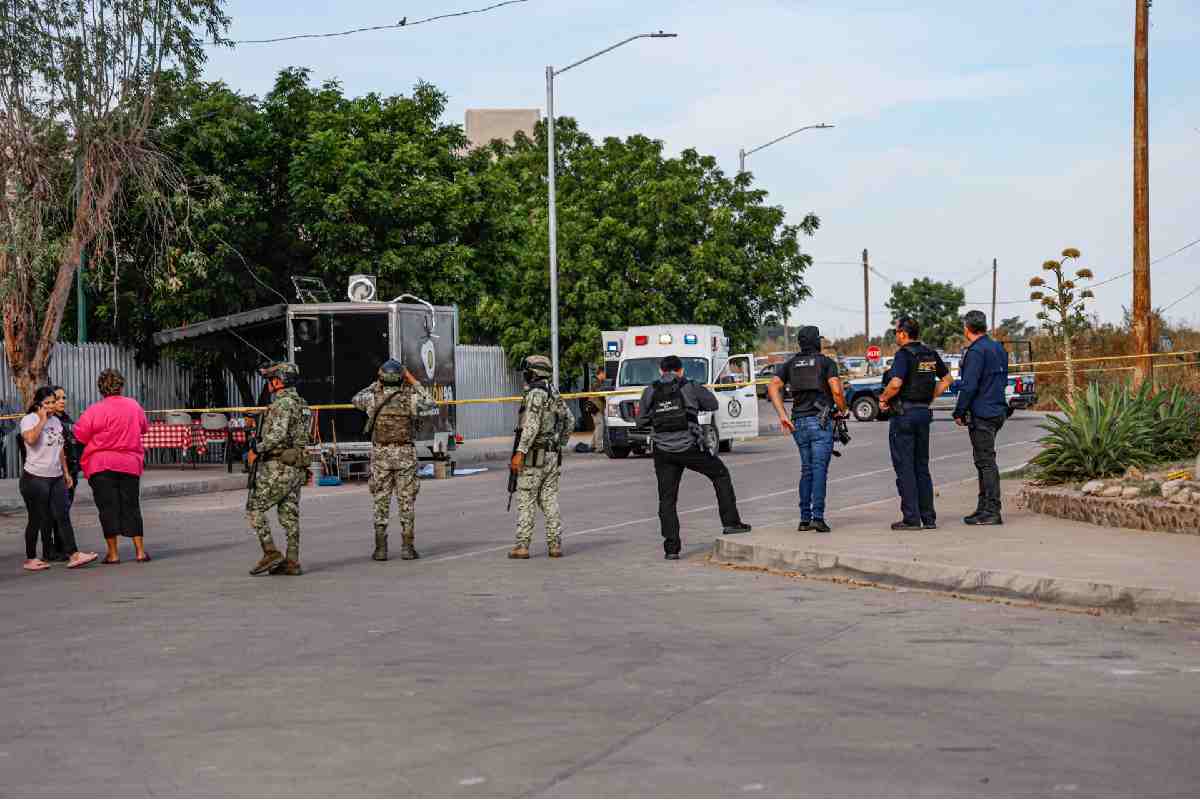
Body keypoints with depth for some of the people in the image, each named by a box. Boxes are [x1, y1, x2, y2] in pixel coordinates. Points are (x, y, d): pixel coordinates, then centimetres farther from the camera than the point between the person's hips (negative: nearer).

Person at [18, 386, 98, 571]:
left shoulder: (56, 421, 14)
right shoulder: (29, 420, -7)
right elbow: (30, 439, -29)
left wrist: (66, 472, 18)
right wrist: (42, 420, -18)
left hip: (56, 477, 6)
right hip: (35, 478, -6)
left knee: (63, 517, -1)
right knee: (37, 520, -1)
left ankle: (73, 555, -6)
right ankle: (30, 558, 10)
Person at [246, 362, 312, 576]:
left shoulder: (283, 403, -14)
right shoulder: (301, 403, 16)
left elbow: (277, 435, -26)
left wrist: (256, 449, -15)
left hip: (278, 468, -9)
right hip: (297, 468, 9)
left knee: (254, 509, -1)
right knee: (289, 515, 8)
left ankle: (271, 553, -7)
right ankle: (292, 563, 6)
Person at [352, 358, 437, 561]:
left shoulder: (374, 398, -4)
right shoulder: (410, 399, -6)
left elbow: (356, 400, 19)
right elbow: (431, 404, 14)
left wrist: (376, 385, 20)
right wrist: (414, 382, 14)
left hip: (380, 455, 1)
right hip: (405, 454, -1)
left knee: (381, 502, 7)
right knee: (406, 502, 4)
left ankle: (381, 549, 5)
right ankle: (407, 548, 2)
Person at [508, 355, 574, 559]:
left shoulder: (535, 394, -14)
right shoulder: (554, 394, 13)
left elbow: (531, 426, -21)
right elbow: (570, 421, 22)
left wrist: (520, 453, -21)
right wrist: (560, 444, 26)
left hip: (534, 456, -8)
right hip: (553, 456, 8)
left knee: (526, 501, -2)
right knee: (549, 499, 9)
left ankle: (522, 545, -3)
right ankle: (554, 544, 6)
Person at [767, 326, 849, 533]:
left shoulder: (790, 364, 13)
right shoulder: (826, 362, 0)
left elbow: (773, 387, 0)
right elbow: (836, 390, -11)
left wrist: (782, 415, 0)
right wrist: (842, 410, 6)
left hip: (798, 422, 5)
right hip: (820, 421, -5)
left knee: (806, 470, 12)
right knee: (819, 469, -7)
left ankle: (805, 518, 8)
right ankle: (818, 517, -15)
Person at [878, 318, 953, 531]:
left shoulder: (904, 354, -14)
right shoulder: (931, 355, 9)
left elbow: (896, 383, -26)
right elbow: (947, 379, 20)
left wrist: (883, 398, -9)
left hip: (903, 414, -7)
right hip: (924, 413, 7)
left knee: (904, 467, -2)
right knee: (922, 467, 14)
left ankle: (911, 518, -3)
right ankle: (928, 517, 14)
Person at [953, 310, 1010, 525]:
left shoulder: (976, 351, -16)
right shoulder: (998, 348, 14)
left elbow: (969, 386, -20)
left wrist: (959, 413, -11)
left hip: (981, 414, -9)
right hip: (998, 410, 9)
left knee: (986, 462, -7)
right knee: (984, 461, 16)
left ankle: (992, 512, -7)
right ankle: (984, 508, 20)